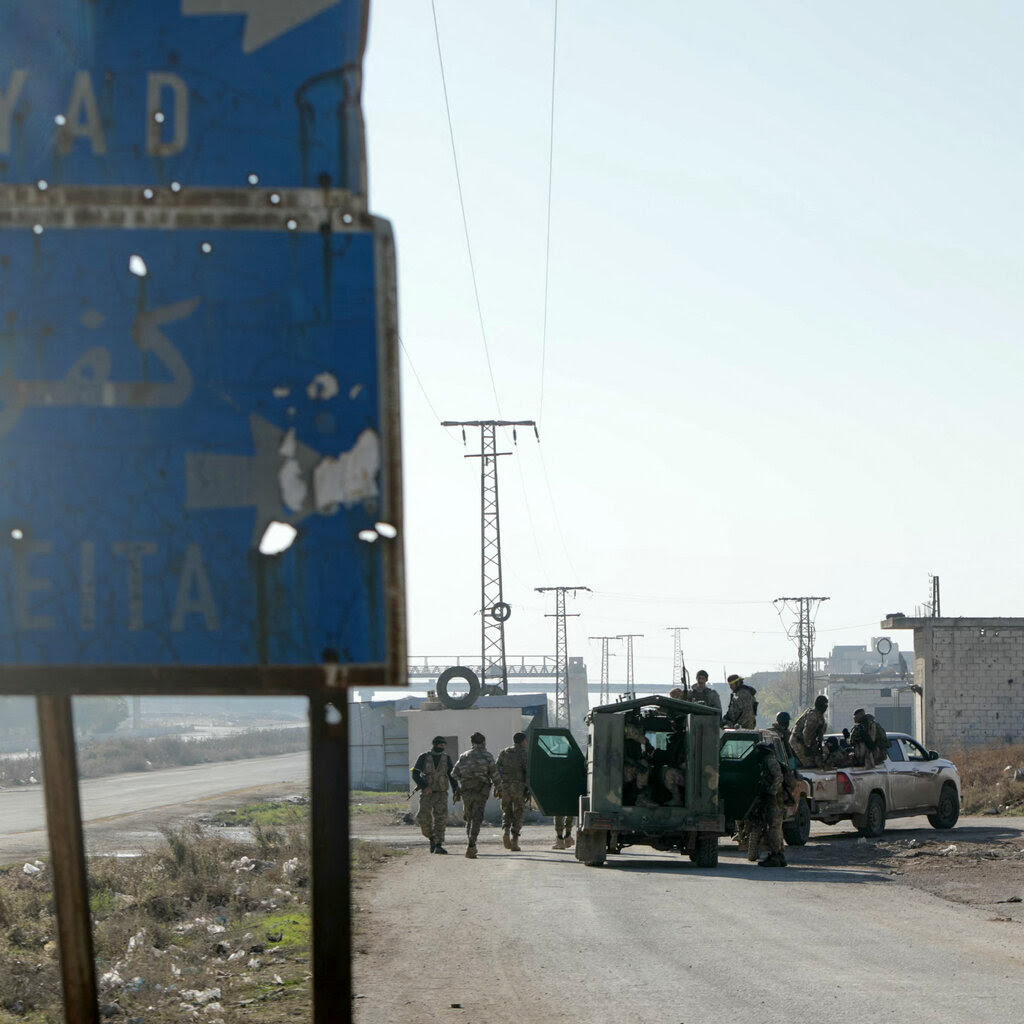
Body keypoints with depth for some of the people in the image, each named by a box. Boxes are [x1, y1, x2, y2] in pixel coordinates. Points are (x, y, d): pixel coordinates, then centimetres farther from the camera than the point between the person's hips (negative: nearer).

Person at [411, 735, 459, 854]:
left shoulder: (446, 758, 2)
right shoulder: (423, 757, -4)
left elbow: (452, 776, 6)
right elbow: (415, 774, -6)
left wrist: (457, 791, -5)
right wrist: (424, 786, -21)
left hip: (441, 794, 1)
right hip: (426, 794, -1)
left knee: (440, 820, -12)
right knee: (424, 820, -7)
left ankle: (438, 846, -11)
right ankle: (432, 839, 19)